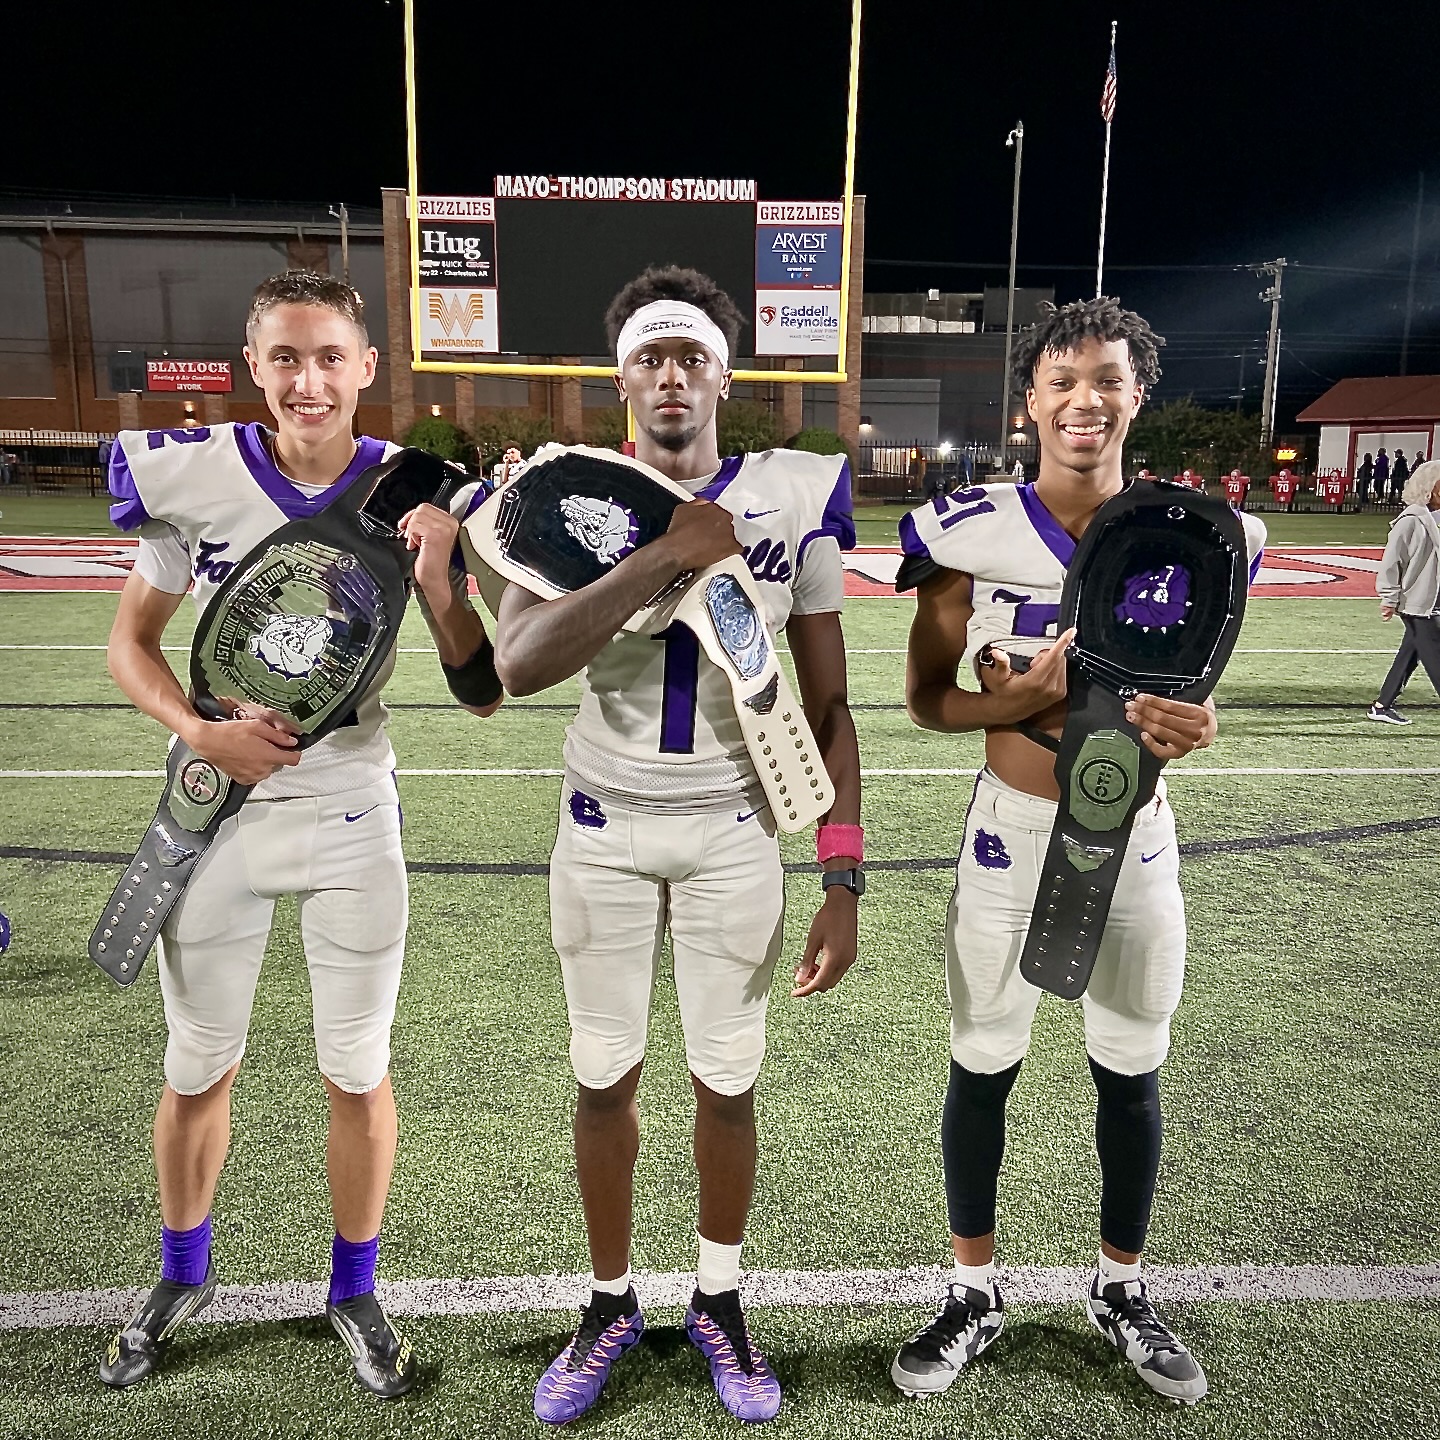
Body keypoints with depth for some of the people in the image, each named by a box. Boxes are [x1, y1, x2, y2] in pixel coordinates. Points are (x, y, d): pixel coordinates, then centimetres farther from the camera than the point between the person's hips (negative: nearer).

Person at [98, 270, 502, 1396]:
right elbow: (132, 643, 3)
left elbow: (483, 691, -10)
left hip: (351, 818, 0)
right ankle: (183, 1279, 43)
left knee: (358, 1072, 11)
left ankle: (355, 1291, 35)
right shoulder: (193, 478, -8)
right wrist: (200, 731, -15)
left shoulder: (414, 495, -9)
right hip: (215, 811, 1)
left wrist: (439, 572, -26)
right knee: (199, 1070, 17)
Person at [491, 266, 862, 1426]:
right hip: (605, 827, 1)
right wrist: (665, 556, -29)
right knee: (604, 1079, 12)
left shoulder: (793, 500, -5)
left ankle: (718, 1299, 36)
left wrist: (844, 881, -6)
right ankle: (611, 1302, 36)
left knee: (728, 1084, 10)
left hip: (733, 831, 0)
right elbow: (518, 667, -24)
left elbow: (828, 704, -3)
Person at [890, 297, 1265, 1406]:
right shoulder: (972, 533, -10)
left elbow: (1193, 688, 7)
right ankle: (975, 1294, 34)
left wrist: (1193, 724, -17)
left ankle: (1122, 1291, 41)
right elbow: (926, 697, -5)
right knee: (983, 1069, 10)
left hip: (1135, 834, 2)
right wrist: (1023, 697, -23)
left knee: (1131, 1072, 16)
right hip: (1013, 834, -2)